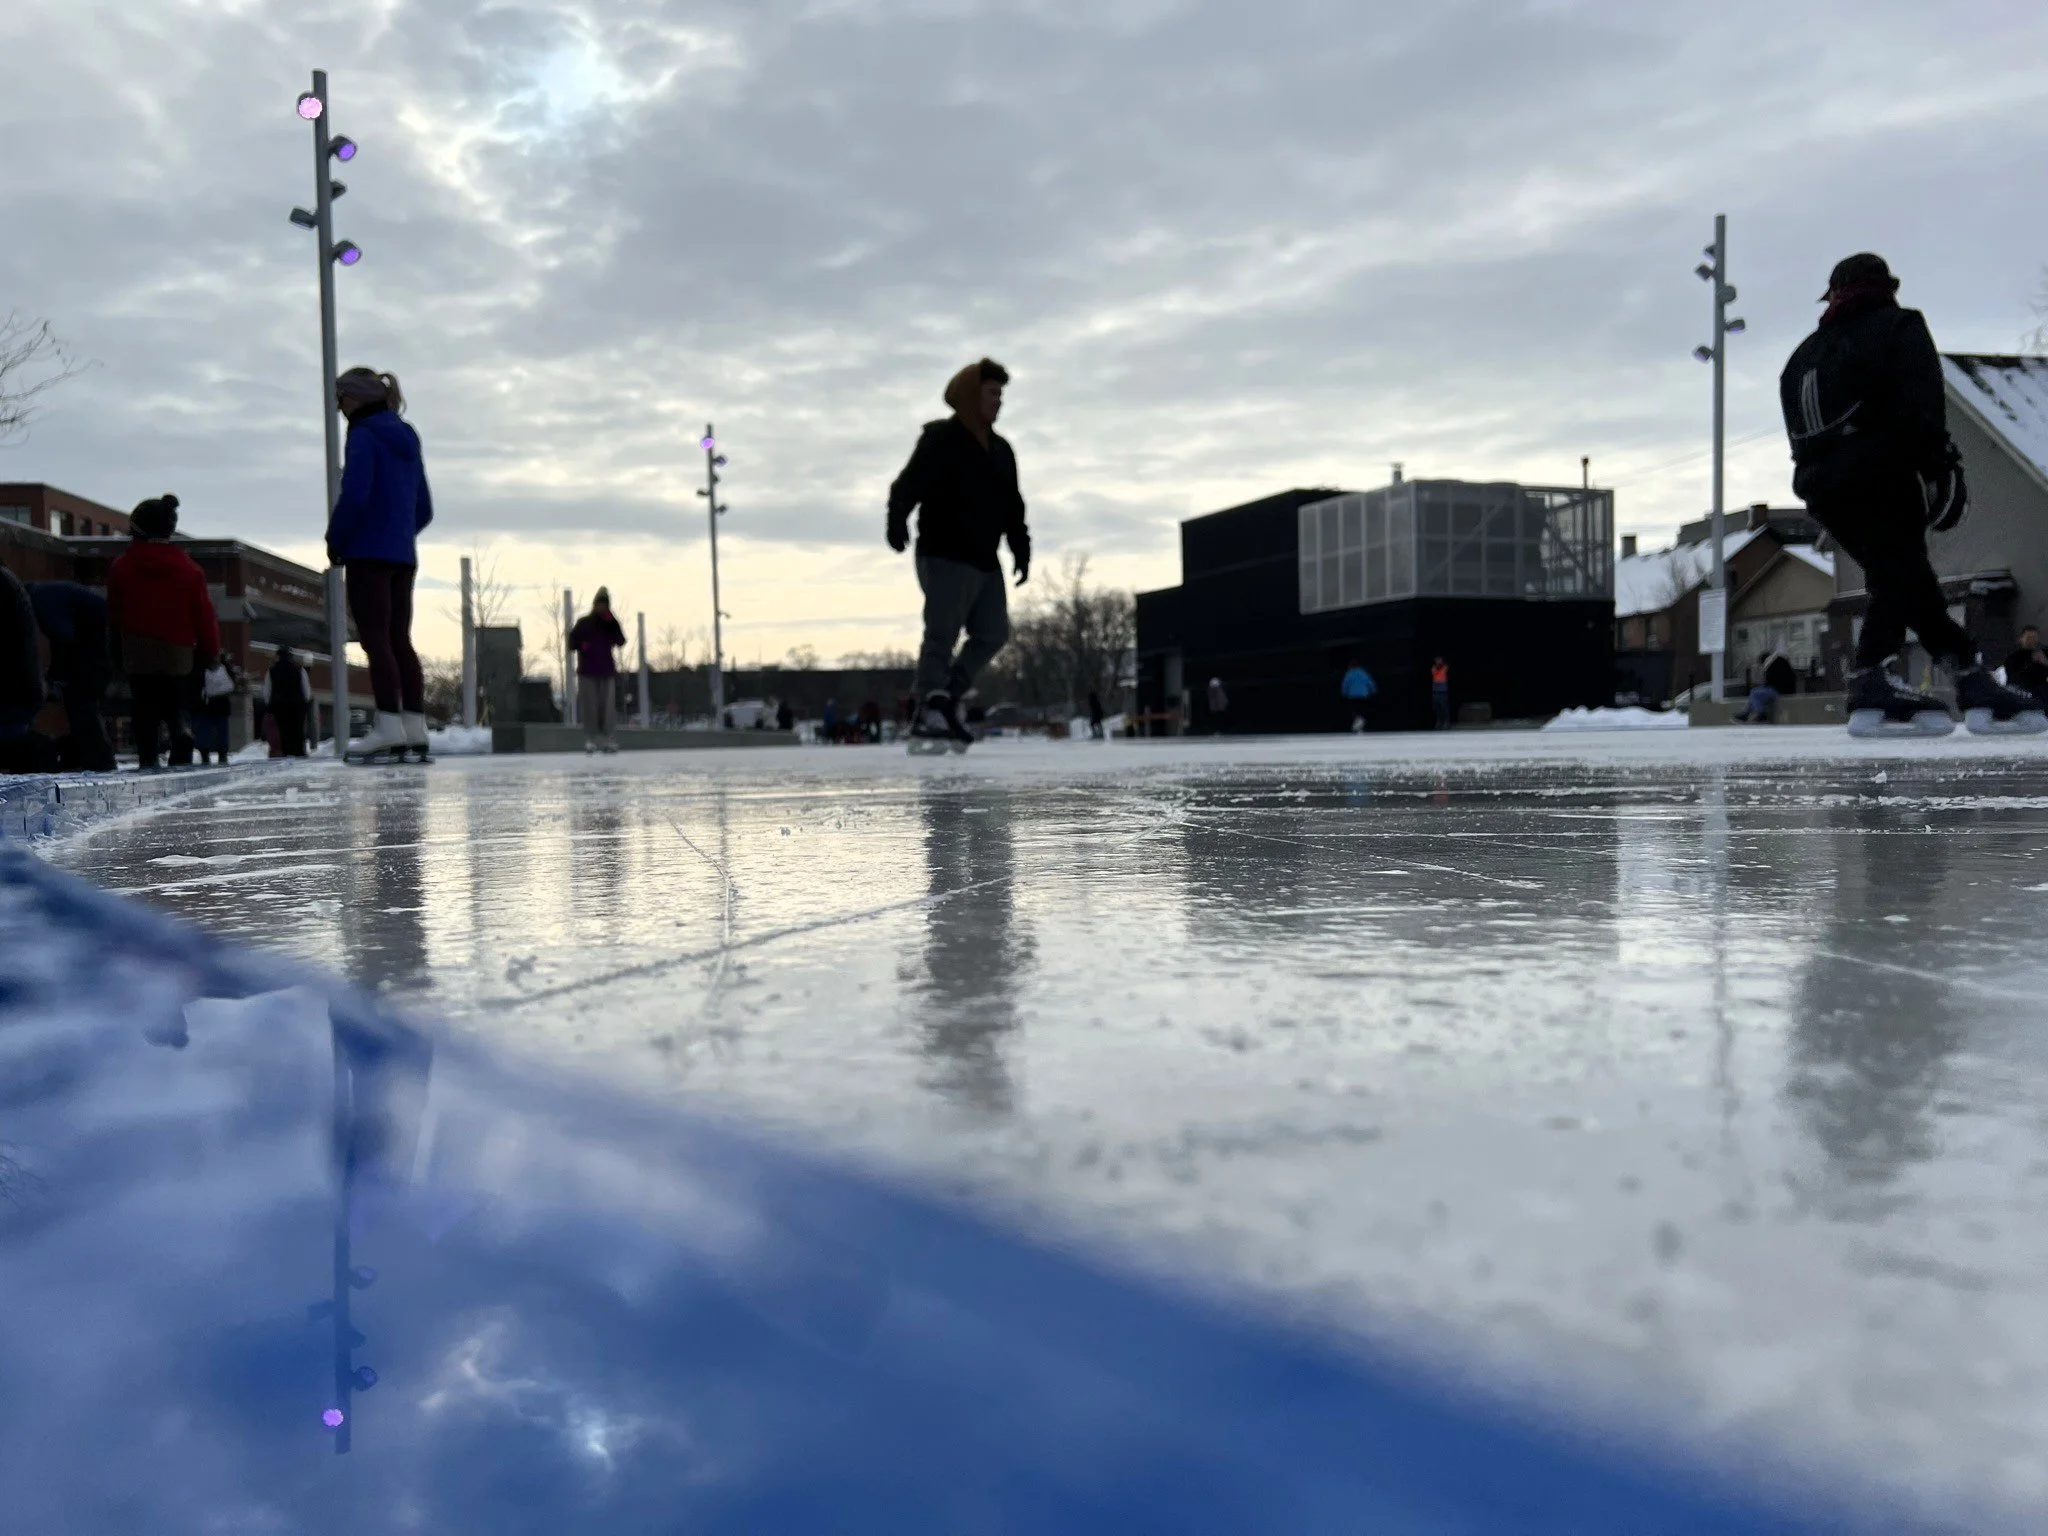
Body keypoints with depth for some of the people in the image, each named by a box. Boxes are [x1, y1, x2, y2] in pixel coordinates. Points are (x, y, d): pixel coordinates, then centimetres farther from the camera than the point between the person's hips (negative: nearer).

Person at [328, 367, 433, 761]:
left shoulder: (365, 435, -6)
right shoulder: (407, 440, 18)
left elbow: (354, 495, -16)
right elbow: (424, 510, 19)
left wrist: (335, 541, -5)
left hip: (368, 553, -8)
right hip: (404, 555, 8)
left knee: (375, 639, -8)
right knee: (399, 640, 7)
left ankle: (389, 725, -13)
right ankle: (415, 729, 3)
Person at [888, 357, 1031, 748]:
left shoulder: (1001, 450, 16)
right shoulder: (940, 439, -8)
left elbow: (1012, 507, 20)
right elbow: (909, 485, -20)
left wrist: (1021, 551, 15)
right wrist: (898, 521, -36)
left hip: (985, 561, 8)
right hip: (945, 558, -8)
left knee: (993, 634, 11)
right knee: (942, 636, -12)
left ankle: (946, 701, 22)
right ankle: (931, 709, -12)